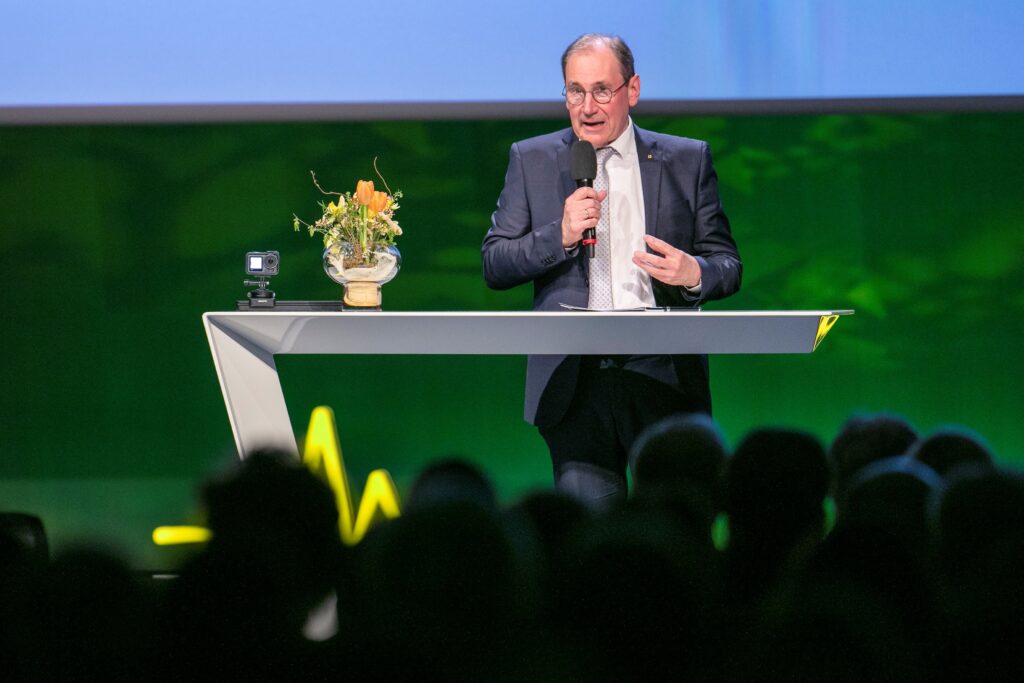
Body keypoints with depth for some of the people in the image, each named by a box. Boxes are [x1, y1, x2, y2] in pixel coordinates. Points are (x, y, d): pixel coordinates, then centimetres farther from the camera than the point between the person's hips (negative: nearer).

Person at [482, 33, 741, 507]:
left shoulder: (686, 161, 10)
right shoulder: (532, 161, 10)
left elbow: (728, 265, 11)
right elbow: (494, 266, 6)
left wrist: (695, 273, -12)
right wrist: (561, 235, -11)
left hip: (663, 376, 1)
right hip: (577, 378, 0)